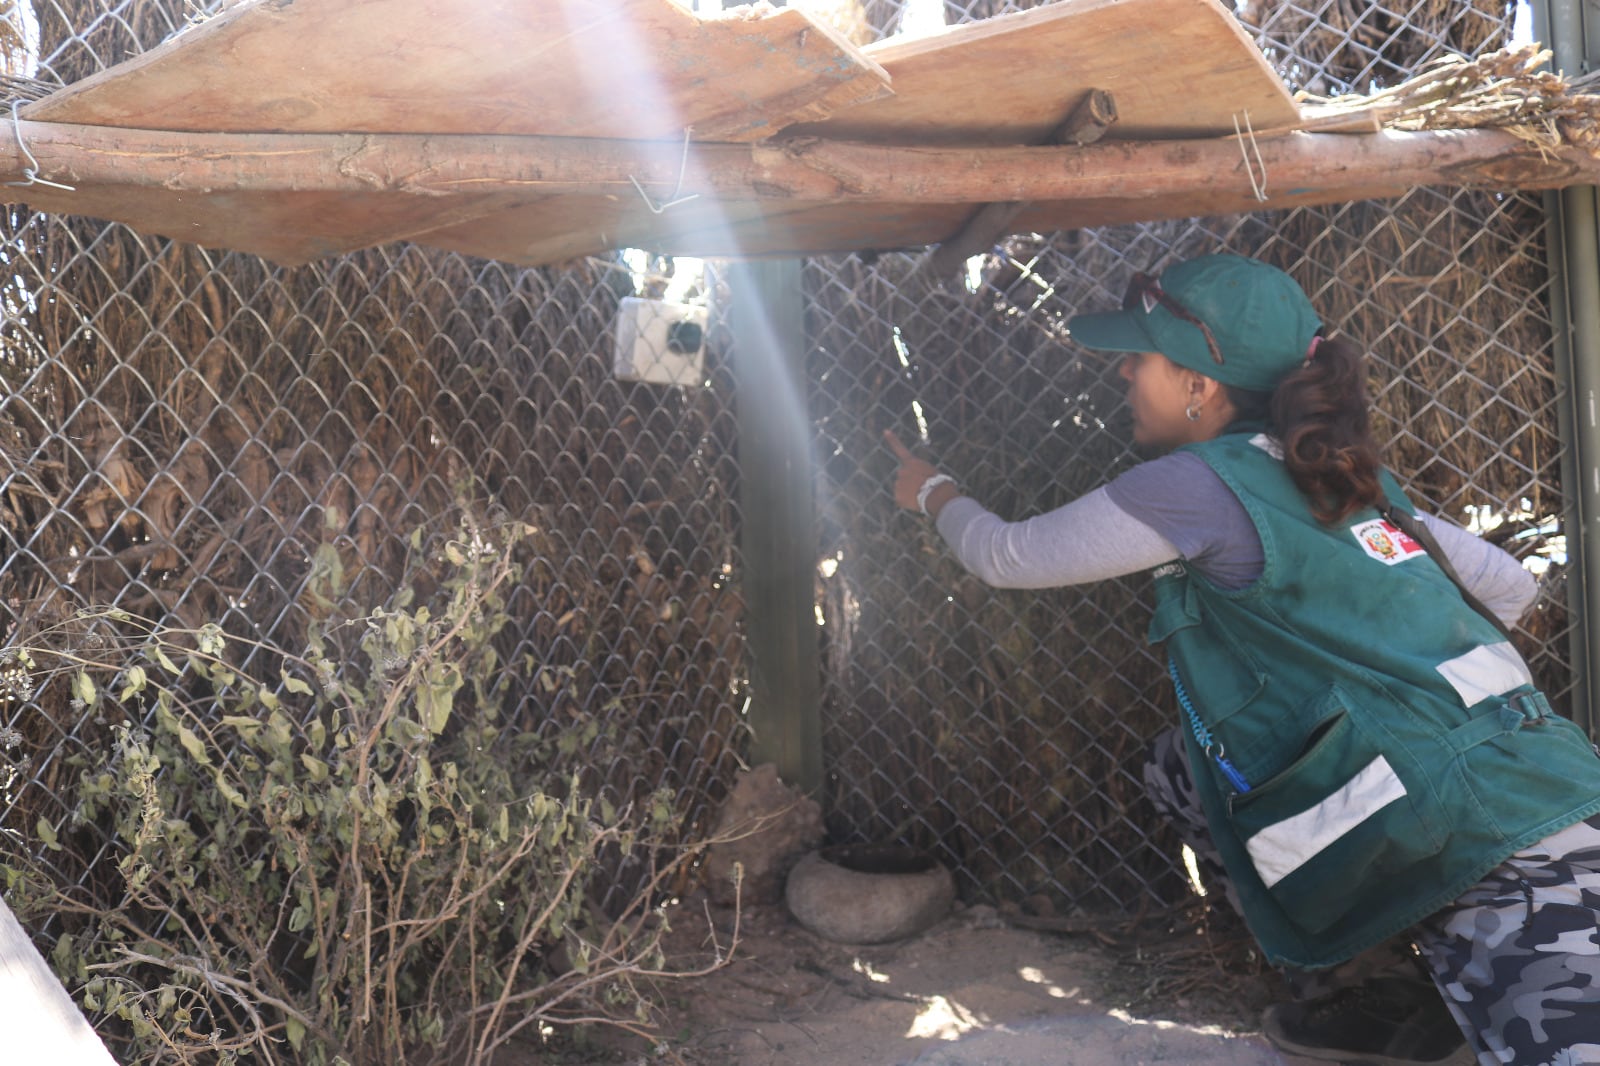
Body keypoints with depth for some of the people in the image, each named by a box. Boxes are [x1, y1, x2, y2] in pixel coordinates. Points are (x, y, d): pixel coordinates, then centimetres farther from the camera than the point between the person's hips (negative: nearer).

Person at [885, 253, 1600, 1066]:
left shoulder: (1197, 486, -12)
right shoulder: (1349, 481, 12)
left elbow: (1006, 557, 2)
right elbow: (1509, 586, 21)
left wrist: (935, 494, 23)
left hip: (1498, 851, -9)